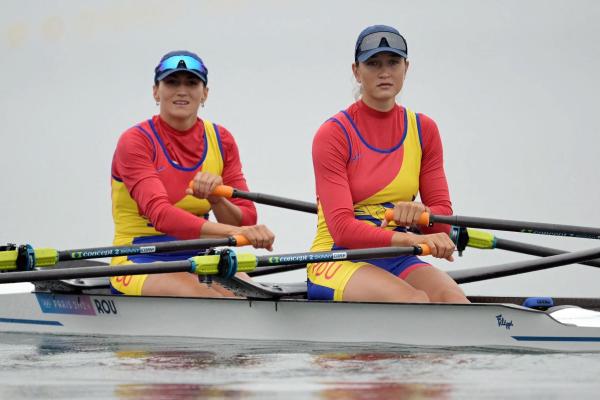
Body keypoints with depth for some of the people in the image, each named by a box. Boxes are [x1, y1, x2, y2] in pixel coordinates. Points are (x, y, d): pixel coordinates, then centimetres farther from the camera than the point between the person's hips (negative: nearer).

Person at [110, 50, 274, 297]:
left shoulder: (221, 141, 6)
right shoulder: (135, 142, -10)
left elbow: (246, 219, 2)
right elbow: (161, 215, -26)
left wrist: (215, 198, -22)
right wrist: (233, 231, -40)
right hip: (139, 262, -5)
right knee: (208, 300, -32)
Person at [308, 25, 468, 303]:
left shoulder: (424, 130, 9)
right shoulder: (334, 135, -6)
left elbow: (443, 213, 9)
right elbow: (342, 228, -16)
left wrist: (419, 213, -16)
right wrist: (409, 239, -32)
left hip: (395, 260, 4)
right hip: (338, 259, -4)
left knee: (451, 298, -28)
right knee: (414, 300, -33)